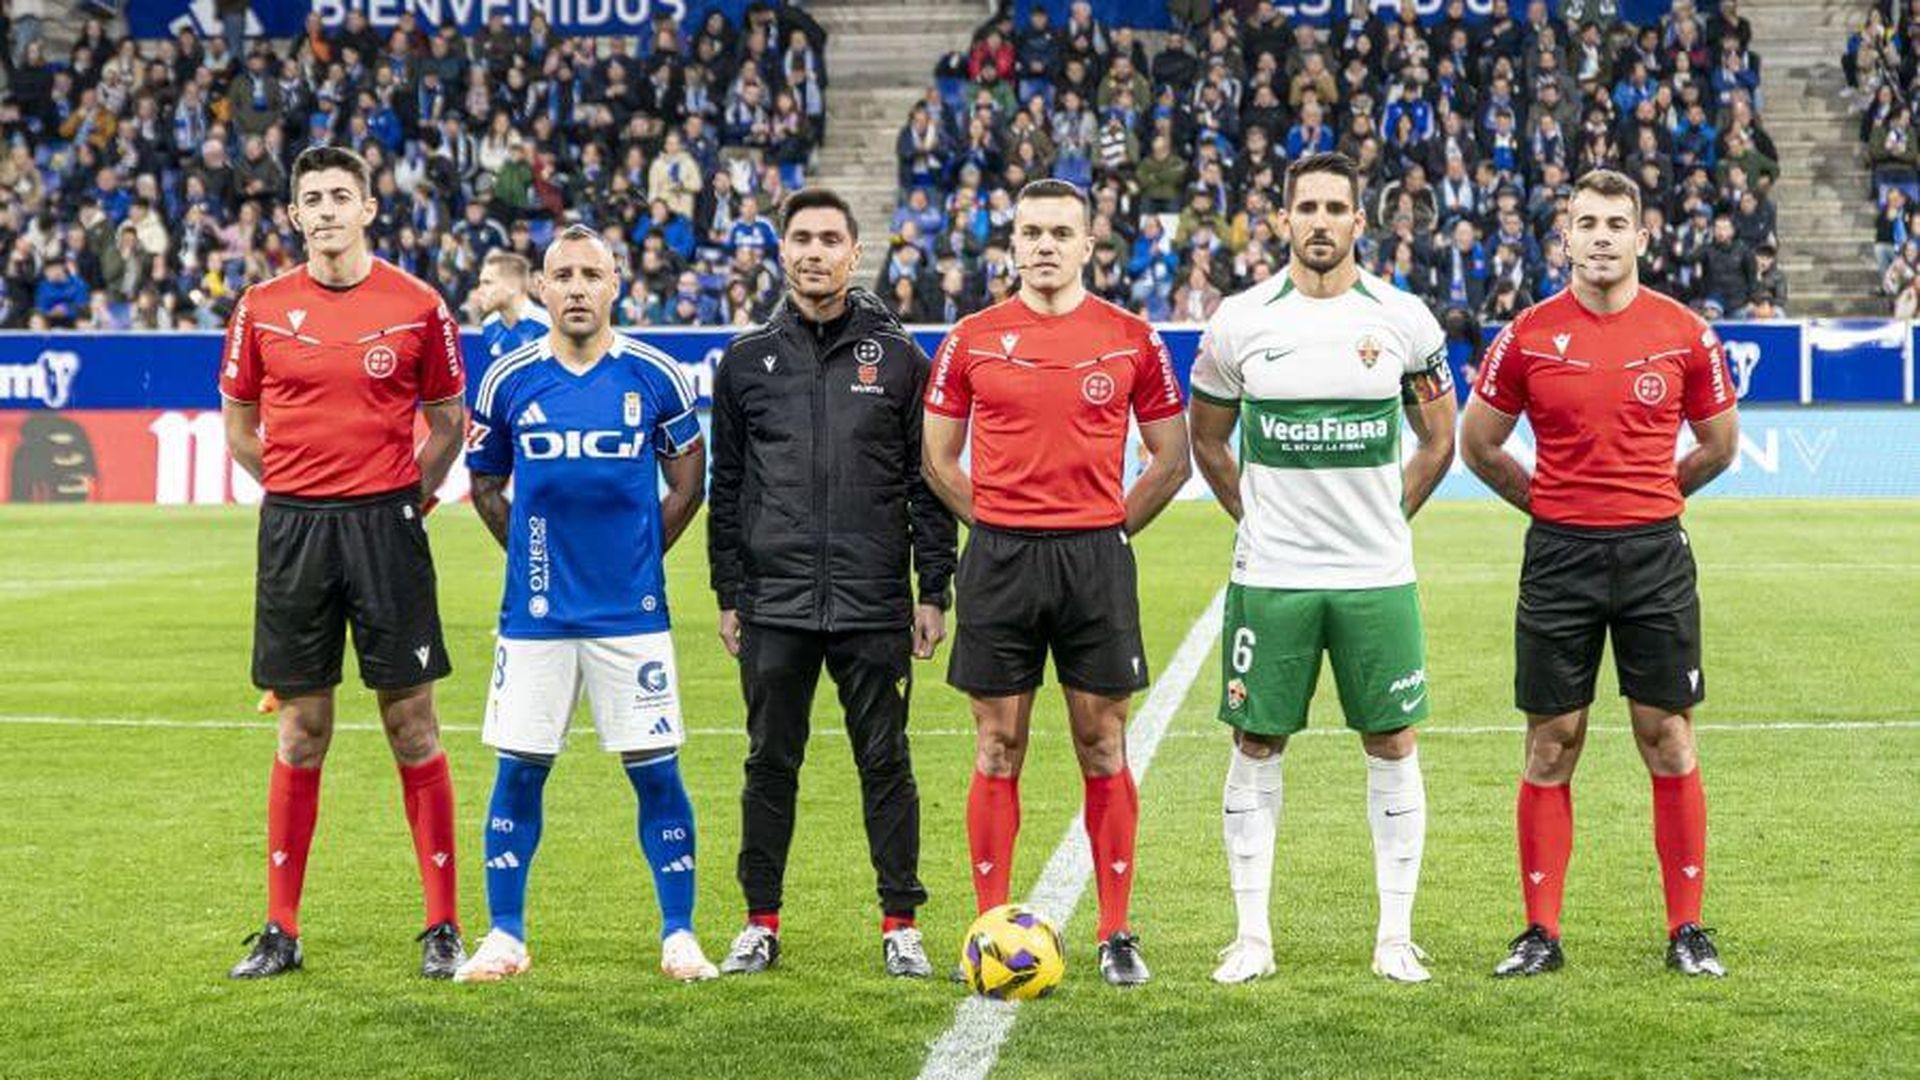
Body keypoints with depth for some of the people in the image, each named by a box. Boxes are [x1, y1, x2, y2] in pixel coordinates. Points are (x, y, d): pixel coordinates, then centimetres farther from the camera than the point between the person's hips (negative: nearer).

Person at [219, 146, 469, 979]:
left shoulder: (417, 306, 0)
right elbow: (238, 425, 14)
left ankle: (443, 927, 7)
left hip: (385, 523, -1)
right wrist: (300, 492, 7)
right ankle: (280, 930, 13)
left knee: (412, 725, 0)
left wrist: (407, 495, 1)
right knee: (301, 733, 6)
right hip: (293, 527, 1)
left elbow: (448, 422, 9)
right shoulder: (262, 308, 4)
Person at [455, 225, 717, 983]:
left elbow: (688, 482, 11)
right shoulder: (509, 381, 2)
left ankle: (678, 936, 10)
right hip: (535, 614, 1)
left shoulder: (655, 377, 0)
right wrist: (536, 552, 9)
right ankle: (504, 937, 14)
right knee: (519, 770, 3)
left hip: (631, 612, -1)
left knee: (655, 770, 0)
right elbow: (485, 486, 15)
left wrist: (639, 554, 9)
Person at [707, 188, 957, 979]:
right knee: (770, 763, 6)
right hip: (775, 606, 1)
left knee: (885, 763, 2)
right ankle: (762, 923, 16)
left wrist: (934, 593, 0)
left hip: (874, 606, -1)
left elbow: (927, 483, 5)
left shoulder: (897, 357, 5)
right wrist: (729, 595, 7)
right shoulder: (747, 361, 9)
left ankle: (900, 925, 10)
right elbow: (726, 488, 12)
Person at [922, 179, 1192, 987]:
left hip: (1096, 557, 0)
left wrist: (1111, 526, 3)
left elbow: (1171, 459, 10)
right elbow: (938, 458, 11)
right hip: (999, 560, 0)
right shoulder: (972, 340, 4)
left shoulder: (1131, 339, 3)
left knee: (1102, 747, 3)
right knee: (998, 748, 3)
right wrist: (997, 525, 4)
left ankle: (1116, 935, 10)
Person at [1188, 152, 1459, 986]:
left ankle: (1395, 935, 11)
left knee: (1391, 745, 3)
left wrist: (1383, 520, 7)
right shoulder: (1240, 322, 1)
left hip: (1378, 575, 0)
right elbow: (1208, 442, 13)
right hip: (1269, 575, 0)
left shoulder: (1404, 321, 1)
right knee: (1256, 746, 2)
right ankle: (1252, 935, 10)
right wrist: (1256, 520, 7)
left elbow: (1438, 441, 12)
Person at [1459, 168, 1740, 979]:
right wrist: (1548, 501, 10)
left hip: (1655, 553, 0)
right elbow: (1478, 443, 11)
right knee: (1552, 745, 3)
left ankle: (1687, 929, 10)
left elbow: (1719, 444, 14)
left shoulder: (1684, 333, 1)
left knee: (1667, 738, 2)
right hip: (1559, 555, 0)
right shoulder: (1529, 335, 0)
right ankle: (1541, 933, 9)